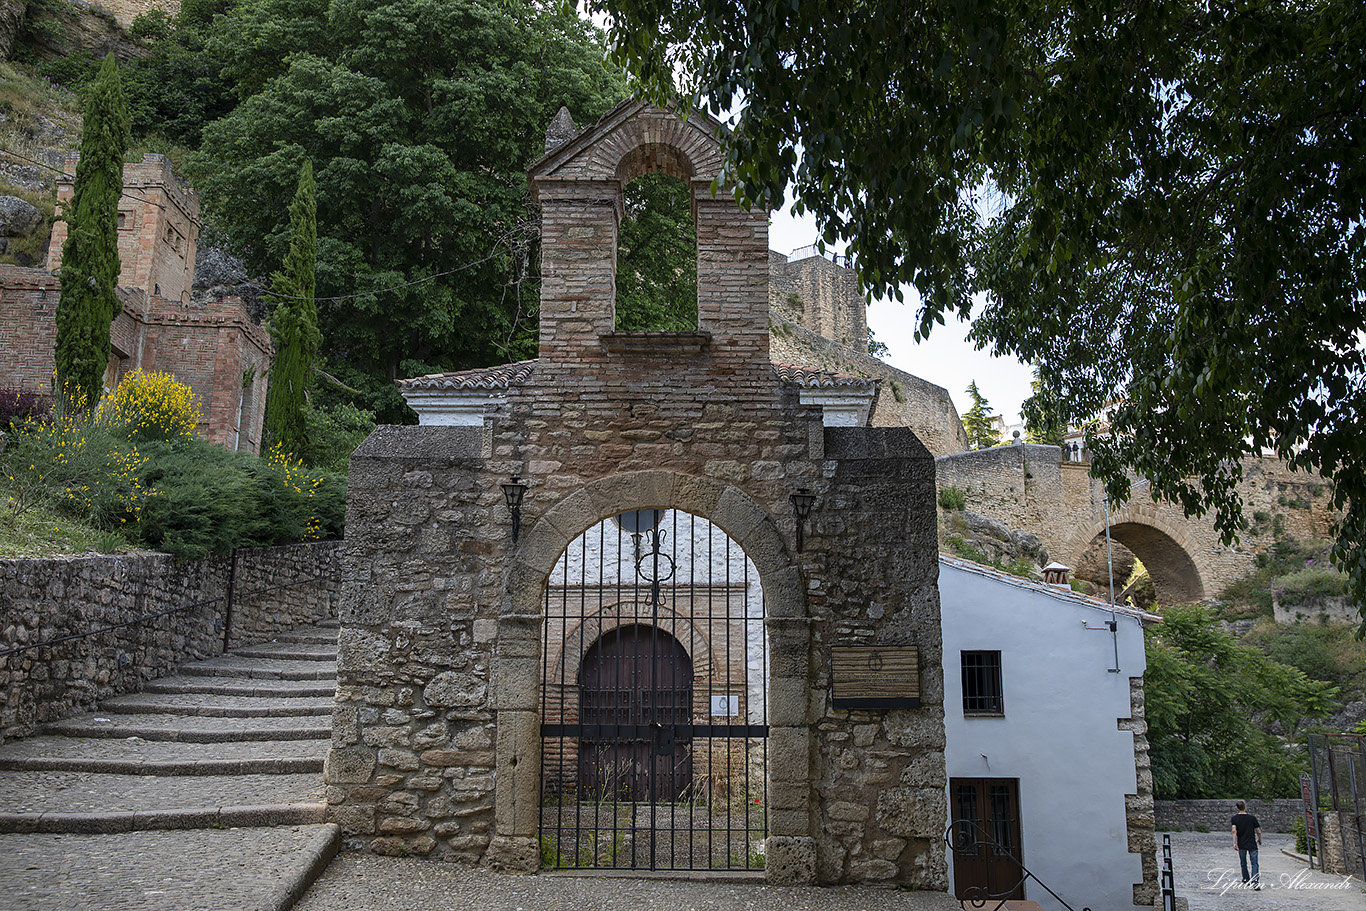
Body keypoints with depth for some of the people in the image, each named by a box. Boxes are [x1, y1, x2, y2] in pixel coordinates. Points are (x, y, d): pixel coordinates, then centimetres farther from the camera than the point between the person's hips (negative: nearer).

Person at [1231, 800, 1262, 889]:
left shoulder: (1235, 818, -3)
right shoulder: (1252, 817, -6)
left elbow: (1234, 831, -16)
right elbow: (1259, 832, -2)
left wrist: (1234, 843, -16)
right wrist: (1259, 840, 17)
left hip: (1241, 845, 2)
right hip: (1252, 845, -2)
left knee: (1243, 863, 19)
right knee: (1254, 863, -3)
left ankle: (1246, 880, 30)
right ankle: (1255, 882, -18)